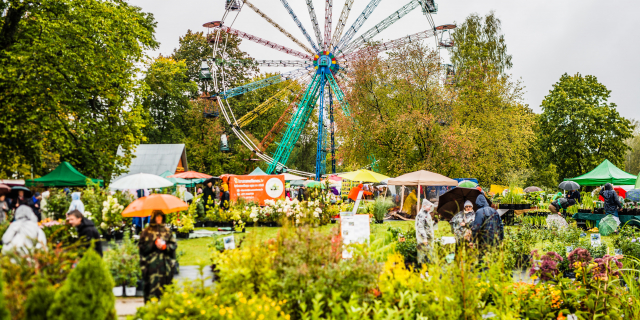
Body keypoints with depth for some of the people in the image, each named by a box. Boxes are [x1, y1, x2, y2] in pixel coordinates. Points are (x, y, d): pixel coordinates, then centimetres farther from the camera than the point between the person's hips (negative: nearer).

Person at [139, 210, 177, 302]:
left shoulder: (167, 231, 12)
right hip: (152, 265, -2)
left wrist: (165, 246, -9)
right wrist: (154, 244, -12)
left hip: (165, 265, 3)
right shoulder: (146, 231, 5)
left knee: (166, 287, 1)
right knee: (152, 286, -7)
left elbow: (174, 244, 9)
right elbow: (142, 246, -1)